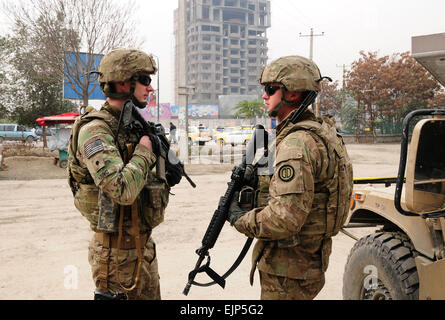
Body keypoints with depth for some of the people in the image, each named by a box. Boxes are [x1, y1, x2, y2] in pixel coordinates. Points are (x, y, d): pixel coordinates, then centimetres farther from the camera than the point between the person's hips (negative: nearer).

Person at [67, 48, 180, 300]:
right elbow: (122, 191, -32)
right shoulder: (94, 130, -19)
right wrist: (144, 151, -18)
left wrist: (165, 179, 2)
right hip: (118, 253, -9)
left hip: (144, 244, 9)